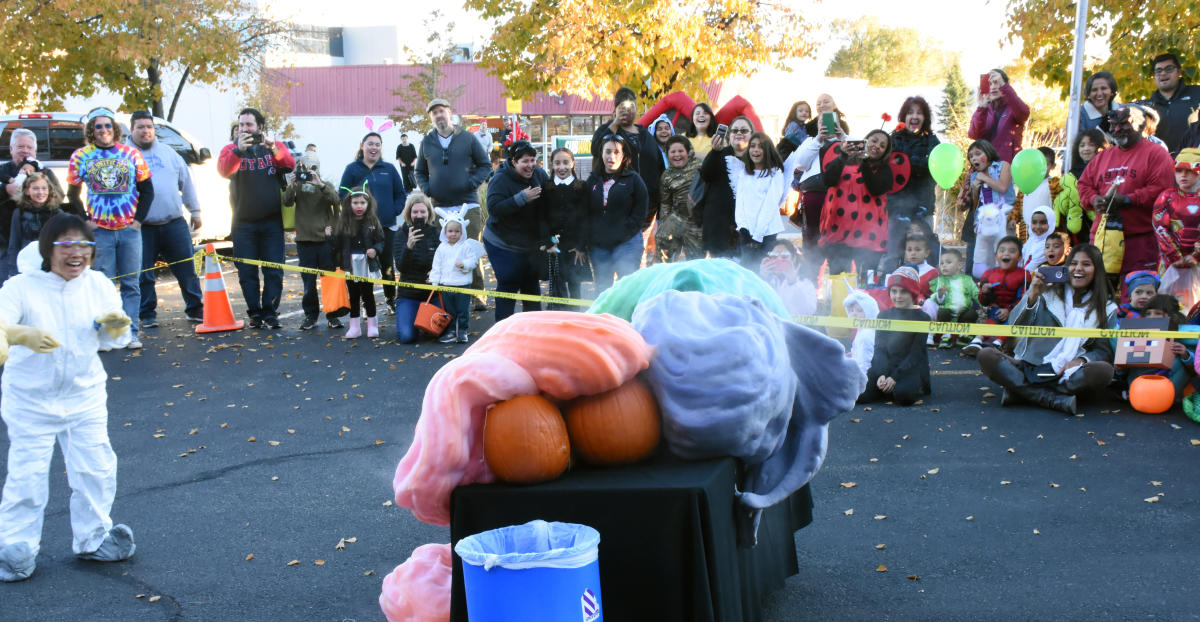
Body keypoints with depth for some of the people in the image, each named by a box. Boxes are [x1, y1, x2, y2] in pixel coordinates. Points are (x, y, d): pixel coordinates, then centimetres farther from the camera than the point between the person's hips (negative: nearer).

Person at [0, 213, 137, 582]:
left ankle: (92, 539, 26)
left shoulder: (97, 284, -5)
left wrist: (115, 322, -33)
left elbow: (113, 330, -9)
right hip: (31, 400, -3)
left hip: (85, 396, 3)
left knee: (96, 469, 7)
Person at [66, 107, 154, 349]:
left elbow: (147, 190, 9)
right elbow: (73, 194, 9)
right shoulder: (81, 156, 3)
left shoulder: (131, 154, 4)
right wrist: (84, 221, 0)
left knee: (130, 284, 3)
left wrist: (139, 219, 1)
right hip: (99, 230, -1)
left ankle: (130, 333, 9)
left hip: (129, 229, 1)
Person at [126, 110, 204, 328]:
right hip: (142, 227, -2)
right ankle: (147, 314, 14)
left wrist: (195, 211, 17)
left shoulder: (168, 153, 14)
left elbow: (186, 182, 19)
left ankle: (195, 309, 13)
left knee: (187, 269, 3)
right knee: (143, 274, 2)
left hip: (174, 222, 2)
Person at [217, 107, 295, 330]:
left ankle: (270, 313, 5)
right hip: (243, 223, 1)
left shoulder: (276, 147, 5)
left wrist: (273, 149, -32)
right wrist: (238, 151, -34)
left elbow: (289, 165, -14)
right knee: (247, 272, 3)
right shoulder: (232, 149, 5)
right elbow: (223, 169, -16)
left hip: (272, 221, 0)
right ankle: (255, 313, 11)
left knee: (274, 270, -1)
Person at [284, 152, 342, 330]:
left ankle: (332, 315, 8)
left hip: (325, 238, 0)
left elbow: (335, 200, -12)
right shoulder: (298, 186, 9)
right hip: (305, 239, 0)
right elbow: (287, 201, -7)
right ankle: (310, 315, 11)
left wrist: (320, 185, -26)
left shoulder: (326, 185, 7)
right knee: (308, 281, 3)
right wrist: (292, 186, -24)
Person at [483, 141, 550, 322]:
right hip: (503, 244, -6)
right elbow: (494, 208, -29)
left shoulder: (539, 175, -1)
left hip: (531, 244, 6)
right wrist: (522, 198, -35)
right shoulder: (500, 180, -18)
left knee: (532, 284, 13)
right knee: (508, 285, -6)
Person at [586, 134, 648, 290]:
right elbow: (587, 212, 13)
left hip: (627, 244, -4)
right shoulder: (593, 180, 12)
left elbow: (640, 213, -2)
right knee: (602, 290, 9)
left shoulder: (633, 179, 1)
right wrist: (591, 239, 1)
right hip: (598, 246, 4)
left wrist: (623, 234, -11)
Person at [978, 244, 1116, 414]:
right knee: (987, 356, -26)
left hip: (1066, 375, 0)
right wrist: (1033, 295, -16)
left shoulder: (1106, 309, 15)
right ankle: (1057, 400, -33)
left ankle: (1023, 392, -30)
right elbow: (1017, 325, -1)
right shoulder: (1048, 293, 12)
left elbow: (1104, 352, 9)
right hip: (1029, 367, 0)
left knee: (1104, 371, -33)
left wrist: (1081, 360, -12)